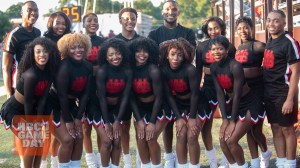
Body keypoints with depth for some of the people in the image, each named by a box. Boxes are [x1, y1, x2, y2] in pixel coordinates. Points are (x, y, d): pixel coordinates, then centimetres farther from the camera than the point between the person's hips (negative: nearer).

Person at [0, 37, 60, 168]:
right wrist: (30, 124, -13)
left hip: (29, 109, 7)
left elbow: (43, 98, -9)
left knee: (39, 139, 7)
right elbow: (27, 101, -24)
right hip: (13, 110, -7)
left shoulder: (49, 72, -9)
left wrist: (38, 121, -11)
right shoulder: (31, 75, -31)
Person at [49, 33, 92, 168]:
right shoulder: (64, 67, -25)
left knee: (79, 137, 1)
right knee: (67, 139, -12)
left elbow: (85, 93, -2)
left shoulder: (88, 67, -6)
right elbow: (62, 95, -22)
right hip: (54, 105, -6)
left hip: (71, 105, 6)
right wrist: (68, 120, -17)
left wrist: (78, 117, -6)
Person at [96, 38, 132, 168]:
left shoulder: (127, 71, -13)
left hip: (118, 107, 3)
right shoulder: (102, 71, -22)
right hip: (101, 108, -3)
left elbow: (125, 97, -9)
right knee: (107, 141, -8)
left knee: (117, 141, -1)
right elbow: (101, 98, -18)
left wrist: (117, 121, -11)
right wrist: (107, 122, -16)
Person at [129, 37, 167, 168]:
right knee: (141, 138, -2)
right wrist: (139, 120, -11)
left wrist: (152, 122, -17)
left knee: (151, 139, -11)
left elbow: (158, 97, -19)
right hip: (140, 109, 4)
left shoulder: (153, 70, -23)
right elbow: (131, 97, -6)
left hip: (157, 108, -4)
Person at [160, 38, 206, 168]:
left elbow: (195, 94, -20)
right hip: (179, 105, 3)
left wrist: (192, 117, -16)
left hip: (195, 105, -3)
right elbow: (168, 95, -11)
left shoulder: (190, 69, -27)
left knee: (192, 137, -9)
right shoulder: (164, 70, -17)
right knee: (181, 136, -6)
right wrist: (178, 118, -12)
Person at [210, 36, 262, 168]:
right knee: (222, 139, 3)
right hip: (235, 104, 7)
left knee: (231, 140, -12)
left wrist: (233, 121, -17)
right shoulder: (214, 67, -5)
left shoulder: (235, 66, -25)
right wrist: (224, 119, -9)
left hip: (250, 105, -7)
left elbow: (237, 95, -22)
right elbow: (220, 94, -4)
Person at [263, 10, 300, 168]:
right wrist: (263, 92, 10)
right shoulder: (269, 42, 10)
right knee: (275, 128, 13)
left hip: (283, 94, -7)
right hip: (269, 94, 7)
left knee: (287, 129, 3)